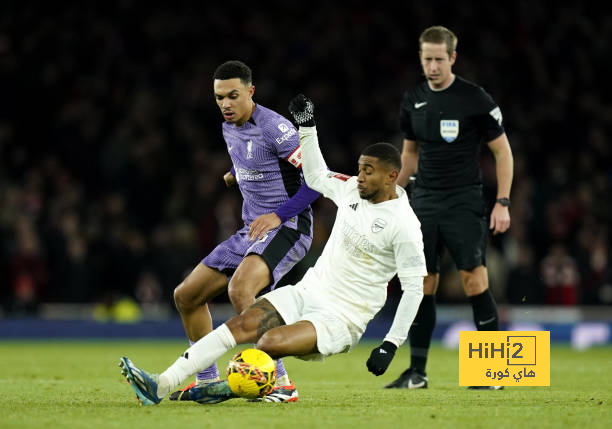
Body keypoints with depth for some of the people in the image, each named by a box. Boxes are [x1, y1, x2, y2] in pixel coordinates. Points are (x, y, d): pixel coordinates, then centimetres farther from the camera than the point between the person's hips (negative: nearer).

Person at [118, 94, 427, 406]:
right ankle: (161, 385, -23)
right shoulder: (352, 189, 6)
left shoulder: (403, 224, -15)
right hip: (307, 292, 7)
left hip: (341, 318, -6)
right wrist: (307, 126, 18)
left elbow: (414, 287, -13)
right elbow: (316, 176, 27)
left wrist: (391, 345, -16)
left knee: (271, 341, -32)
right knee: (241, 324, -15)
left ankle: (232, 386, -7)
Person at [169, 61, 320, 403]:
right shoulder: (229, 129, 10)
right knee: (187, 295, 8)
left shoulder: (275, 128, -17)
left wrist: (279, 215, -21)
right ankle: (207, 382, 22)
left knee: (240, 288, -34)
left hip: (288, 227, -9)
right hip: (252, 231, 9)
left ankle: (281, 383, -31)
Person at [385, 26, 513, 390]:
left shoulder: (475, 100, -8)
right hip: (424, 203, 5)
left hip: (464, 204, -5)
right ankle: (417, 372, 10)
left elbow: (503, 151, -3)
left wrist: (503, 203, -9)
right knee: (422, 285, 3)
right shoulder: (413, 101, 7)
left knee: (475, 281, -12)